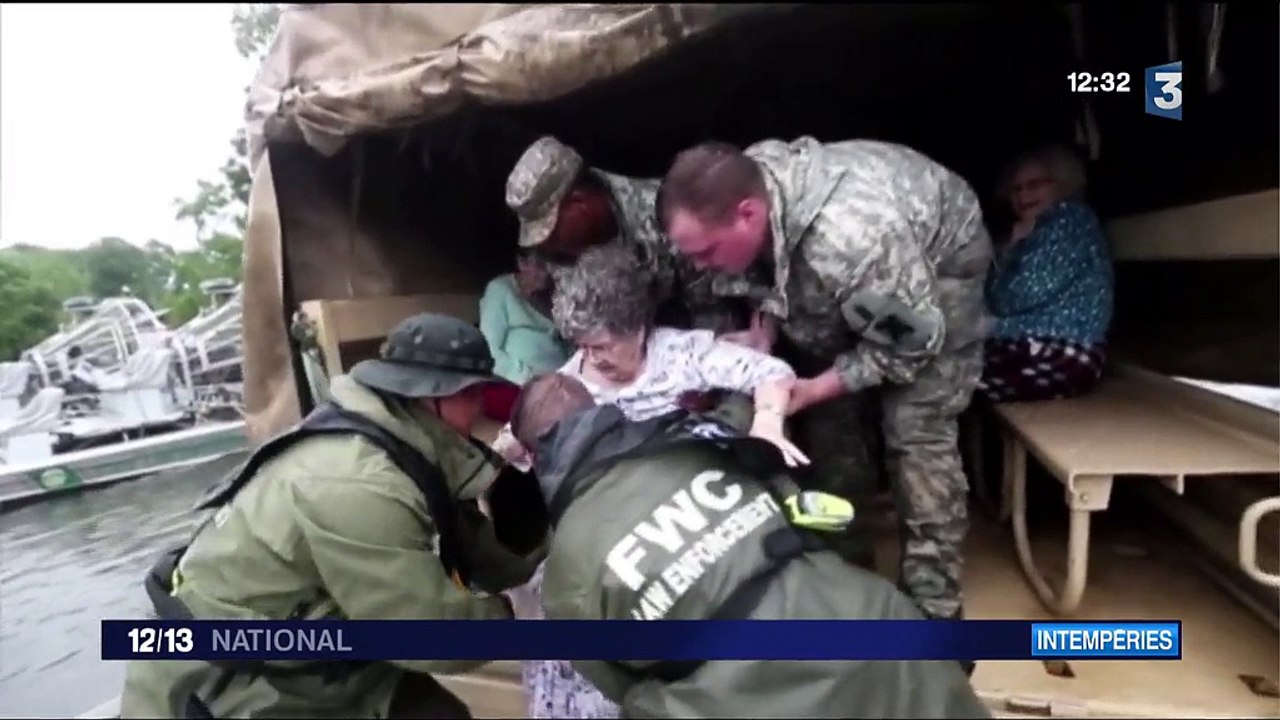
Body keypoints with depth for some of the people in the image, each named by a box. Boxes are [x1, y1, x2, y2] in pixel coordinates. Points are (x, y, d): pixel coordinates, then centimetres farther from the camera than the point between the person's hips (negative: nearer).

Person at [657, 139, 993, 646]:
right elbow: (759, 279, -4)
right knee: (828, 416, 4)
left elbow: (912, 339, -29)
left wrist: (814, 388, -28)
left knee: (915, 431, -14)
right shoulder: (741, 186, -25)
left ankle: (933, 609, 0)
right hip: (852, 286, 6)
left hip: (939, 262, -6)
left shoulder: (852, 240, -47)